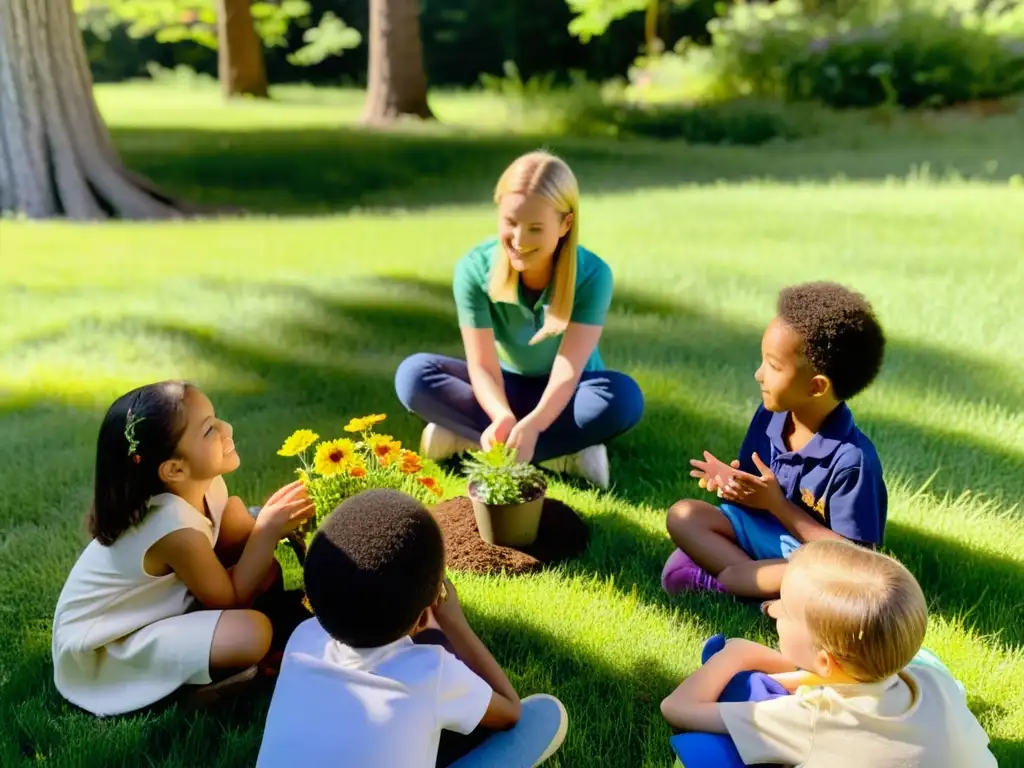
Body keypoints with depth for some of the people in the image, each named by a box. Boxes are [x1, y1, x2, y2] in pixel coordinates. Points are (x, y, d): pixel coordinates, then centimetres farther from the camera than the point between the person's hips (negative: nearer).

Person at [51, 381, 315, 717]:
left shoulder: (204, 484, -10)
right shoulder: (177, 528, -32)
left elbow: (239, 544, 2)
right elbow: (229, 598, -19)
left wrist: (272, 521, -17)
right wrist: (269, 529, -22)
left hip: (153, 611, 8)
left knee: (265, 571, 0)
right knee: (253, 632, -27)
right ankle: (195, 681, 1)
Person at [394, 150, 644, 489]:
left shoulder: (592, 274, -24)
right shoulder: (474, 268, -21)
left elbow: (567, 371, -31)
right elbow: (482, 365, -24)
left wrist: (531, 426, -52)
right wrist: (503, 419, -46)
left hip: (564, 394, -1)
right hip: (505, 389, 2)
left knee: (624, 396, -34)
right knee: (413, 374, -25)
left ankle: (464, 438, -30)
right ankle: (565, 455, -31)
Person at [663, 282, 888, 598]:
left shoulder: (852, 459, -25)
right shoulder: (769, 415, -4)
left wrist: (776, 503, -24)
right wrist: (736, 483, -17)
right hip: (764, 531, 7)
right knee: (682, 514, -8)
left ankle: (715, 577, -21)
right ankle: (763, 585, -22)